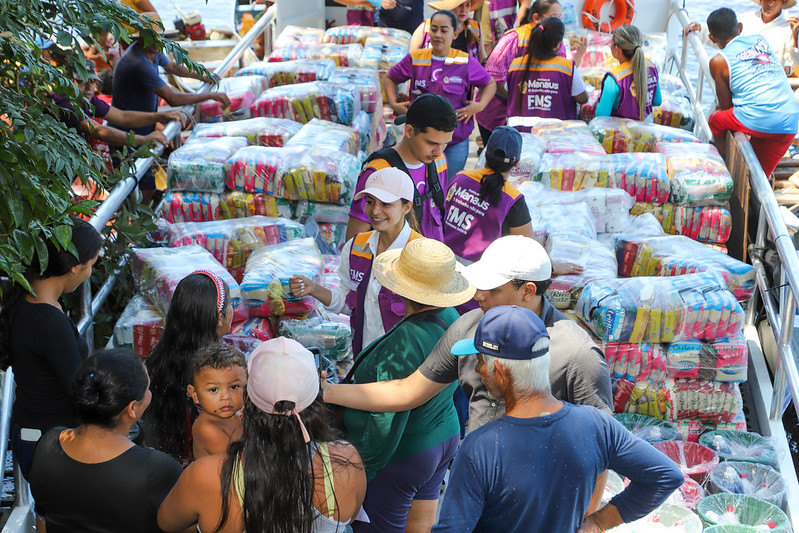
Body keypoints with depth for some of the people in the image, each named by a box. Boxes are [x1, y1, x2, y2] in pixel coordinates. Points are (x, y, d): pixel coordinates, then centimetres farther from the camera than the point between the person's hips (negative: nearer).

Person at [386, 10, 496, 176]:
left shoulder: (465, 62, -2)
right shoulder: (415, 59, 0)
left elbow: (490, 84, 11)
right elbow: (390, 78, 15)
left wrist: (480, 106, -6)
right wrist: (394, 104, 0)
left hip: (457, 142, -1)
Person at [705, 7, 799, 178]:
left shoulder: (719, 61, 3)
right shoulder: (761, 40, 18)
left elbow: (726, 105, 11)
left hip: (756, 121, -5)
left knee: (715, 120, 24)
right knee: (760, 175, 20)